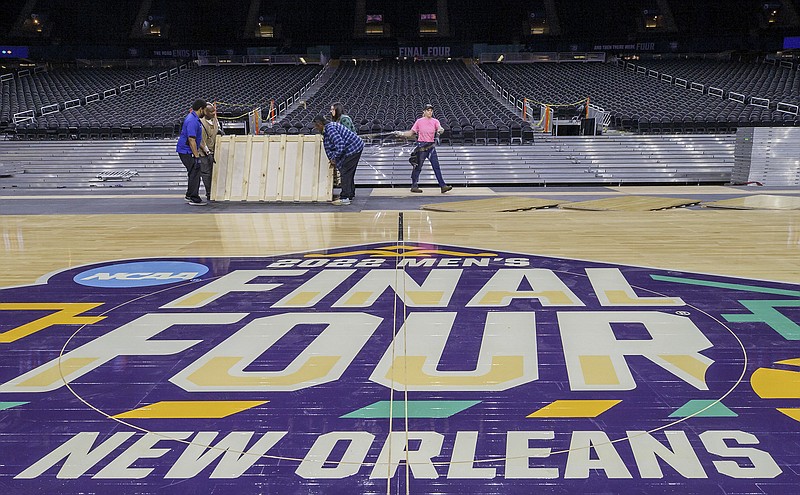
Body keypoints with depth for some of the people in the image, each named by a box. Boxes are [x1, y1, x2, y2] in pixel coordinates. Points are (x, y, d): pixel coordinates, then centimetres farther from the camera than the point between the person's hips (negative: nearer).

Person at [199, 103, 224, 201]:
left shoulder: (214, 118, 1)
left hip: (214, 150, 7)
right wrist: (208, 154, -21)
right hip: (204, 153, -7)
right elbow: (202, 141, -20)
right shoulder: (202, 124, -21)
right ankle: (209, 194, -2)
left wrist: (219, 130, 6)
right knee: (206, 173, -6)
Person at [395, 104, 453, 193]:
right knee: (418, 166, 2)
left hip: (431, 146, 2)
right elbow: (411, 133, 5)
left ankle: (443, 186, -4)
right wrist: (401, 133, -9)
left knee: (436, 167, -2)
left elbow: (440, 128, -15)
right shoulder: (419, 121, 1)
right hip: (421, 146, -2)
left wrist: (441, 130, -39)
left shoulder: (435, 121, 5)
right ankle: (414, 186, 13)